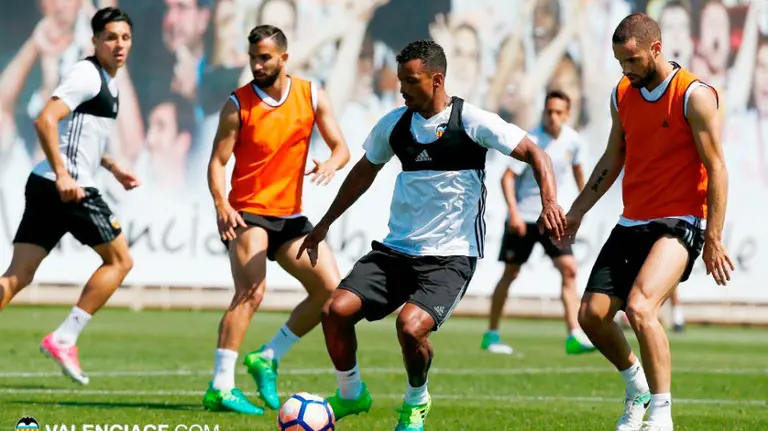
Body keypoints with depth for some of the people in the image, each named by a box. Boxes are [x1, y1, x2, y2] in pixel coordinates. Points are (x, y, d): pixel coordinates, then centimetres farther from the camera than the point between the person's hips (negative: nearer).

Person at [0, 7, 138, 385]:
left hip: (46, 186, 9)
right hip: (69, 188, -9)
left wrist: (113, 168, 29)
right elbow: (45, 120, -20)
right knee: (119, 259, 3)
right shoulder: (88, 74, -8)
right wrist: (62, 175, -25)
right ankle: (63, 339, 0)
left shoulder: (107, 83, 23)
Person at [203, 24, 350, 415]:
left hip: (291, 216, 5)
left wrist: (331, 163, -20)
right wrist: (221, 204, -24)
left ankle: (267, 358, 11)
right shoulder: (238, 104, -6)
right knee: (250, 294, -22)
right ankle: (220, 388, -22)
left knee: (331, 290, -2)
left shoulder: (311, 96, 2)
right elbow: (217, 162, -6)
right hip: (248, 213, -5)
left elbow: (341, 147, 4)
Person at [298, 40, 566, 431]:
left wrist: (549, 202, -26)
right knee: (335, 310, -13)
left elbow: (534, 154, -8)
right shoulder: (394, 124, 6)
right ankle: (351, 395, 12)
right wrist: (324, 224, 26)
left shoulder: (471, 122, -9)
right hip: (395, 250, 5)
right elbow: (364, 171, 23)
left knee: (410, 325, -28)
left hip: (450, 256, -5)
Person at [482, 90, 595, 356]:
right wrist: (513, 211, -30)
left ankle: (575, 336, -15)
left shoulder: (572, 139, -1)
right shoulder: (530, 141, -17)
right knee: (510, 273, 2)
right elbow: (507, 177, -18)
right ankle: (491, 335, 14)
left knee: (569, 269, -10)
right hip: (523, 217, -4)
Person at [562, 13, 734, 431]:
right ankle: (636, 385, 26)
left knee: (639, 307, -27)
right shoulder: (622, 95, 9)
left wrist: (713, 240, -15)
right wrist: (577, 210, 12)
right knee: (591, 314, 0)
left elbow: (716, 168, -12)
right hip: (631, 223, 7)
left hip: (679, 224, -7)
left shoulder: (694, 95, -12)